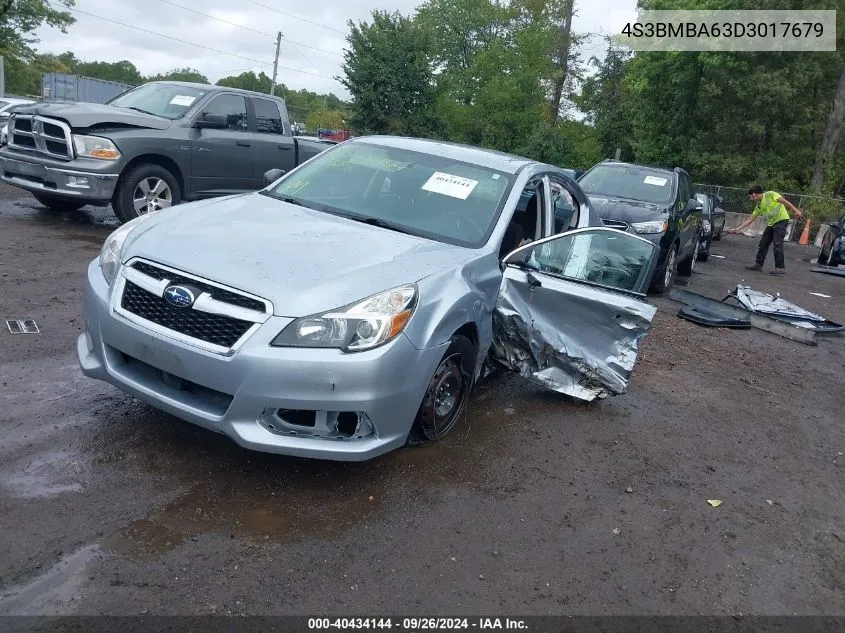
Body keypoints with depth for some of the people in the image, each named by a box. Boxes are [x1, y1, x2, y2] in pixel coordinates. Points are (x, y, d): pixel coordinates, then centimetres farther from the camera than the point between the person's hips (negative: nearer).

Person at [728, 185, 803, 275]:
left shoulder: (770, 195, -6)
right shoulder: (758, 206, 14)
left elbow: (785, 201, -10)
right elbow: (750, 220, 14)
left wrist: (796, 210, -17)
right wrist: (737, 229, 8)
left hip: (781, 220, -8)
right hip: (771, 223, 8)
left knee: (777, 244, -12)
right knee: (763, 244, 7)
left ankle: (780, 267, -9)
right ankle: (758, 265, 16)